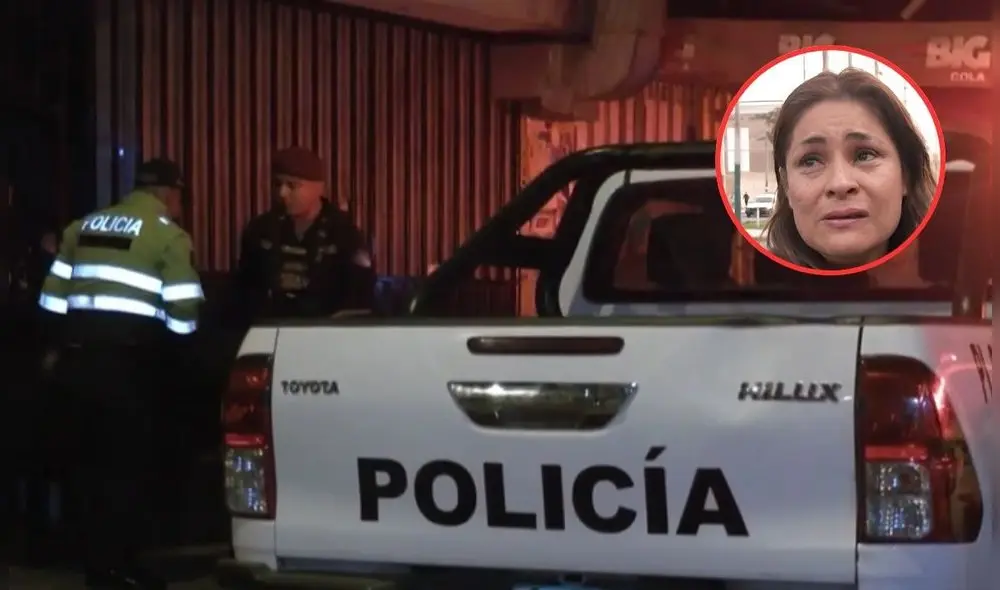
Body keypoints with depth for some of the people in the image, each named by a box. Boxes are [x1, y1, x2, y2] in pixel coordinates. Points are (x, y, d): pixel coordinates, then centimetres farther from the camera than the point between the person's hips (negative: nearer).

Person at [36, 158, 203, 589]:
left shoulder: (82, 227, 14)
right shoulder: (168, 235, -4)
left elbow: (53, 295, 11)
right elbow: (182, 311, -9)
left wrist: (57, 346, 18)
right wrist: (171, 354, 8)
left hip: (76, 361, 6)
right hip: (128, 365, -6)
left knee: (88, 460, 13)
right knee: (126, 464, 2)